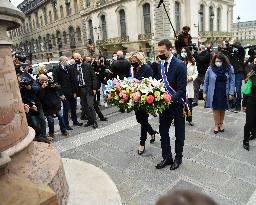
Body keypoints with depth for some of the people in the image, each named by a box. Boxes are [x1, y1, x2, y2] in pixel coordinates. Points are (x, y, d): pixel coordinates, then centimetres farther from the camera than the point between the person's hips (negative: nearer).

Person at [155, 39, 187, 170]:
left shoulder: (180, 65, -16)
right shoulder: (160, 65, 3)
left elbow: (181, 89, -21)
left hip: (177, 104, -5)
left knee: (179, 134, 14)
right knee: (163, 132, 12)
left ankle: (178, 158, 33)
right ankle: (167, 157, 30)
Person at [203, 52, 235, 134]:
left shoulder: (229, 68, -6)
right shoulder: (210, 69, -7)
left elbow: (232, 81, -4)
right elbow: (206, 81, 2)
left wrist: (231, 93, -8)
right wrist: (204, 92, 4)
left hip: (224, 93, 1)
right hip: (214, 93, -1)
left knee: (222, 109, 15)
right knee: (216, 109, 7)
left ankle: (221, 123, 35)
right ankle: (216, 125, 24)